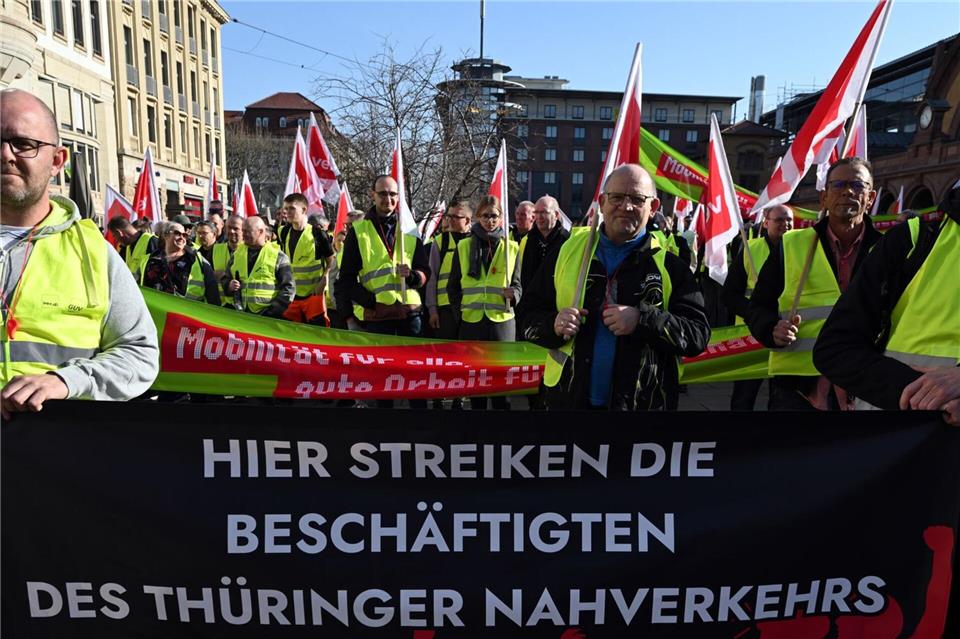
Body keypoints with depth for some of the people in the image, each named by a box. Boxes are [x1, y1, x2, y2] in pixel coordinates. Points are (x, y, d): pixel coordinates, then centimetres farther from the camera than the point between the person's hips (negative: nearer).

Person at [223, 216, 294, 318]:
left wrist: (274, 310, -13)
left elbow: (288, 287, -5)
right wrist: (229, 285, -2)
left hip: (269, 317, -4)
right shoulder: (237, 254, 13)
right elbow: (225, 279, 22)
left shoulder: (277, 256, -2)